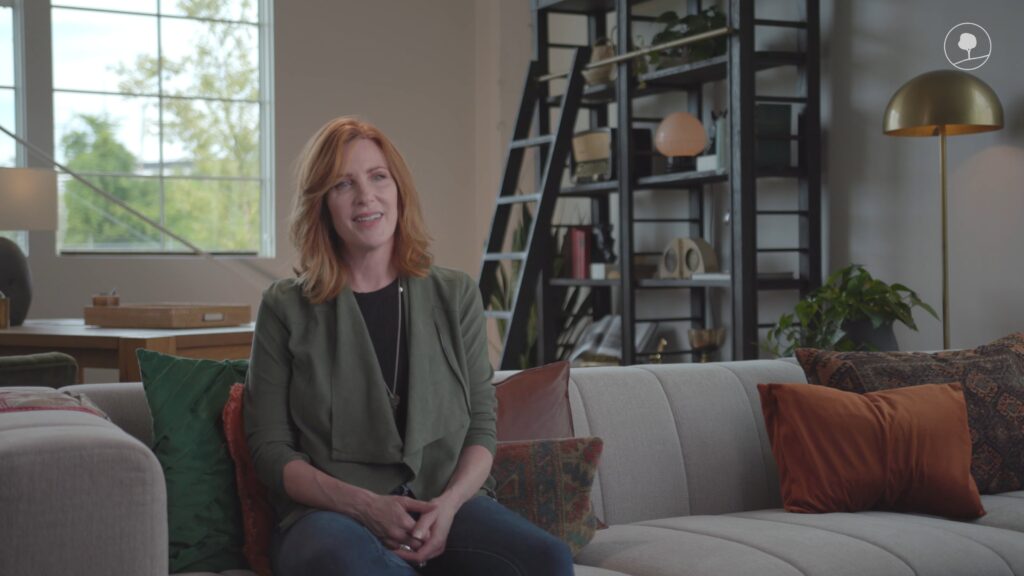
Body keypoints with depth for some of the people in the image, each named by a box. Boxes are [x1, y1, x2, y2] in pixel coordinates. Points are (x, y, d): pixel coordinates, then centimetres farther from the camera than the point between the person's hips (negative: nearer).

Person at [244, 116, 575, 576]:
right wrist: (366, 505, -13)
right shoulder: (286, 308, 7)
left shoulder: (456, 296, 13)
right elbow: (271, 450, 3)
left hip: (447, 502, 2)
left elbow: (481, 426, 10)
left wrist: (448, 504, -11)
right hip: (331, 512, -1)